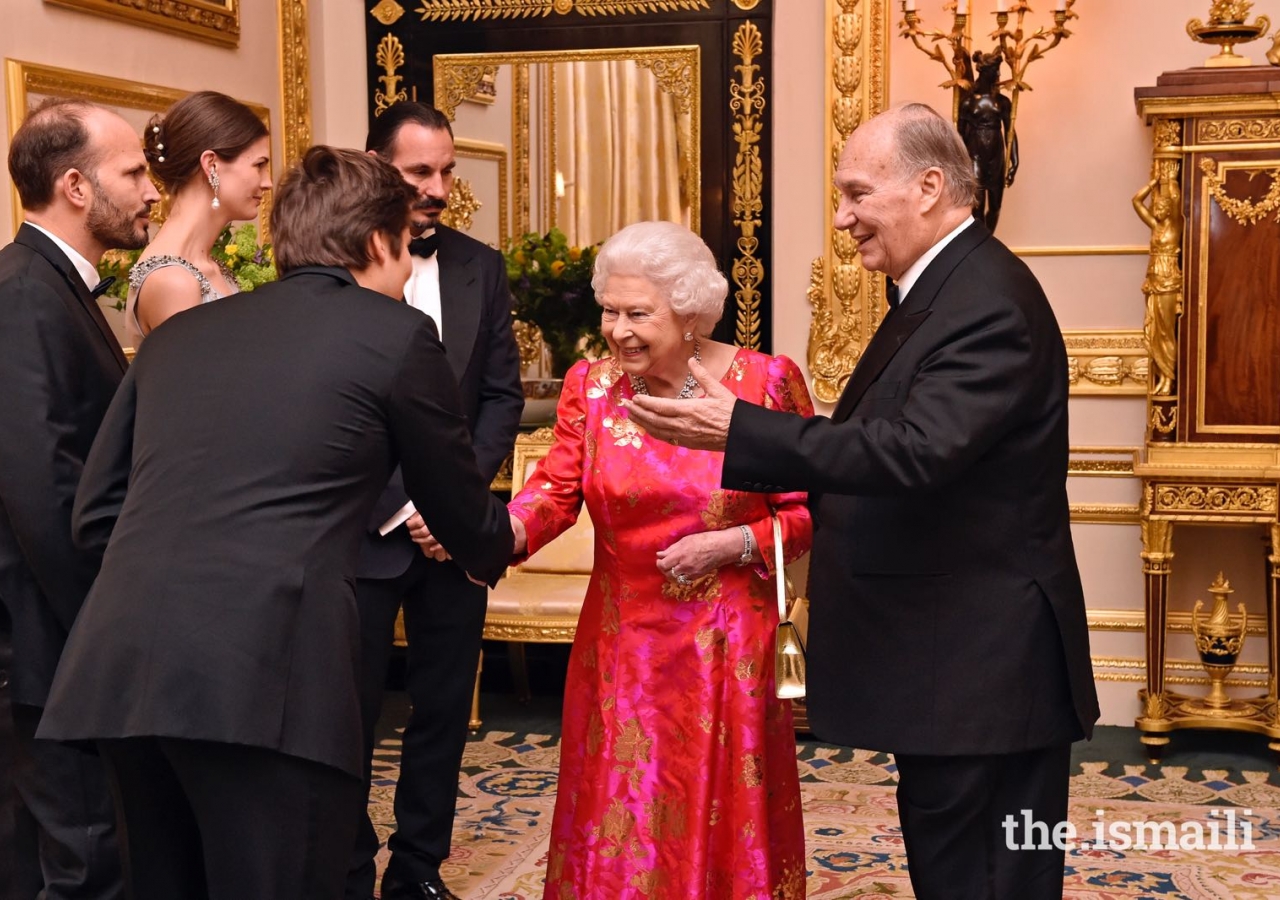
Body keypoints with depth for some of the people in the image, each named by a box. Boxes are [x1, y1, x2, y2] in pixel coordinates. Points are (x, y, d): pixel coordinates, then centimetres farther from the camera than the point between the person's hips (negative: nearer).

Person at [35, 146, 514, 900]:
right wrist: (497, 547, 37)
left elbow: (96, 513, 20)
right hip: (263, 676, -6)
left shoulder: (178, 333, 20)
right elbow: (465, 519, 16)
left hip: (118, 672, 6)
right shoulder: (397, 334, 6)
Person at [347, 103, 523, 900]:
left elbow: (503, 395, 6)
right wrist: (400, 508, -13)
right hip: (361, 528, -4)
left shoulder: (481, 267, 7)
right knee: (352, 709, 5)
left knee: (445, 707, 10)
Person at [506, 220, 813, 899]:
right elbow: (555, 491, -7)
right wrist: (503, 532, -25)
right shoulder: (591, 385, 0)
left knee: (722, 815, 8)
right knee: (621, 819, 10)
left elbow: (811, 511, -4)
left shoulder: (769, 382, -8)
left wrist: (734, 545, -17)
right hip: (623, 643, 3)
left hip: (728, 645, -2)